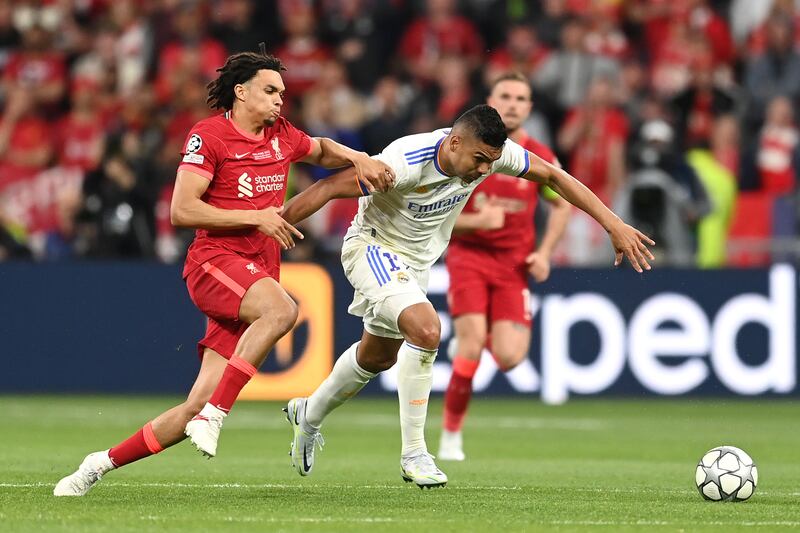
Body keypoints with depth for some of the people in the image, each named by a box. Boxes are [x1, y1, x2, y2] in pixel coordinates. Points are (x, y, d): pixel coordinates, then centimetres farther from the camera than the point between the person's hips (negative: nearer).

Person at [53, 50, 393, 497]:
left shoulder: (282, 135, 17)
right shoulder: (209, 135, -3)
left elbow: (322, 151, 40)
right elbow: (182, 211, -10)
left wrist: (358, 159, 18)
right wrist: (256, 217, -13)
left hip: (260, 273, 6)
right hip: (215, 261, -6)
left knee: (197, 408, -5)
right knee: (281, 309, -38)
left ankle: (104, 462, 8)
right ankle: (214, 415, -34)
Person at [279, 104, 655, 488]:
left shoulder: (490, 151, -18)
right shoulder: (406, 163, -35)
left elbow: (554, 176, -6)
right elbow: (328, 189, -30)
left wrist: (614, 225, -9)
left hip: (418, 261, 8)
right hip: (374, 249, -8)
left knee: (378, 356, 22)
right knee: (426, 328, -30)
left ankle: (308, 416, 49)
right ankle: (413, 453, -21)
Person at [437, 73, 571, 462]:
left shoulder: (541, 159, 1)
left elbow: (562, 204, 17)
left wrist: (544, 252, 4)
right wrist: (476, 220, -20)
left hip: (515, 262, 2)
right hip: (468, 254, -2)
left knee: (509, 358, -10)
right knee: (472, 345, -19)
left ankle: (470, 338, 29)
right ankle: (451, 436, -2)